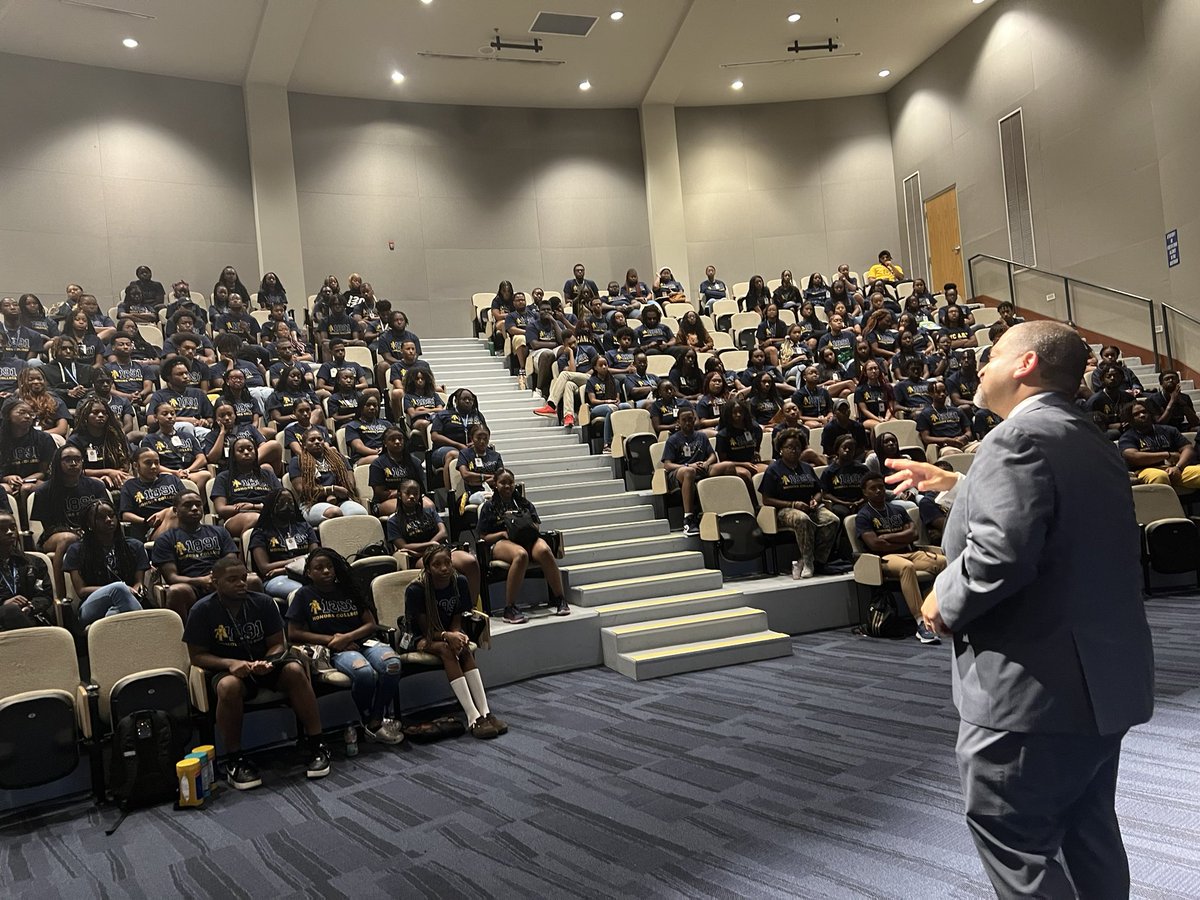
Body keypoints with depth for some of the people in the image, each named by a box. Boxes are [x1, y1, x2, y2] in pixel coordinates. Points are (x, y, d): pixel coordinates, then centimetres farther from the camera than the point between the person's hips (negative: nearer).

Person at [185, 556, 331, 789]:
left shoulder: (263, 602, -4)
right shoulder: (203, 610, -8)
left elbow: (278, 644, 1)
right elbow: (197, 656, -5)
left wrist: (267, 662, -22)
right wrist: (231, 663, -23)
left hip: (264, 663, 2)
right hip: (227, 669, -2)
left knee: (295, 670, -30)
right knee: (228, 686, -38)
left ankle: (314, 746, -21)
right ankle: (234, 760, -21)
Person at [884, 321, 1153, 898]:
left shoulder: (1018, 437, -18)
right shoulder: (1089, 441, 14)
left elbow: (1001, 551, -30)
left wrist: (946, 601, -14)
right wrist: (955, 485, 28)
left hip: (1036, 687, -10)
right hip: (1104, 677, 10)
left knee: (1013, 842, 1)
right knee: (1088, 834, 21)